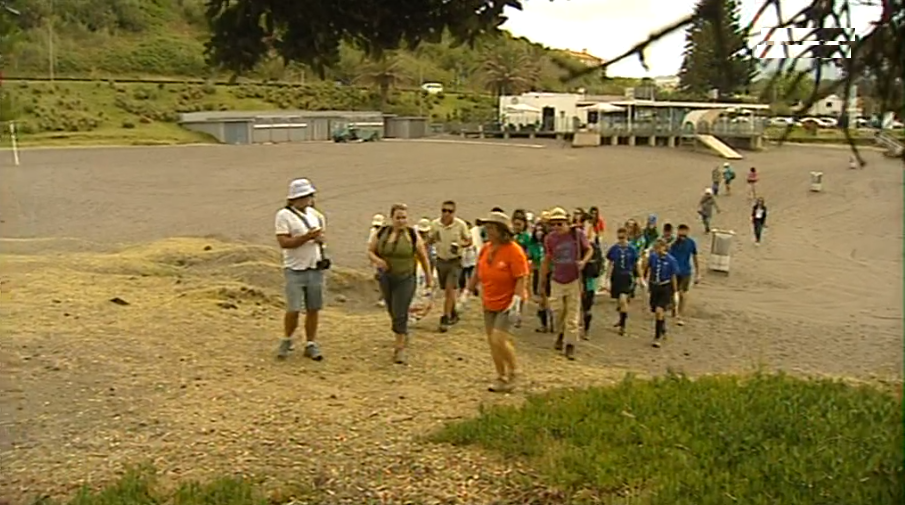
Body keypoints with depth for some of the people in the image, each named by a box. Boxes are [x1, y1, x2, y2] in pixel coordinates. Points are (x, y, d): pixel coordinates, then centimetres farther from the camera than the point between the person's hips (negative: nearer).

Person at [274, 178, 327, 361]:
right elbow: (284, 242, -16)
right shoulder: (284, 215, -8)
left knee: (313, 309, 7)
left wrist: (320, 238, -1)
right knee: (293, 310, -6)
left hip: (315, 268, 5)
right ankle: (286, 340, 18)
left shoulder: (315, 214, 10)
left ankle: (311, 345, 19)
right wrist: (307, 237, -23)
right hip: (295, 270, -5)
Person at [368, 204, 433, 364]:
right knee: (392, 312, 17)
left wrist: (428, 278, 7)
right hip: (386, 279, 4)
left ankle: (400, 348, -2)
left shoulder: (413, 235, -7)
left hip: (406, 280, -4)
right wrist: (377, 260, -16)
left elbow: (424, 258, 1)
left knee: (400, 314, -10)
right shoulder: (381, 233, -1)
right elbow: (370, 251, 6)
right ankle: (403, 335, 42)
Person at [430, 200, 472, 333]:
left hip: (455, 261, -4)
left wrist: (460, 245, -20)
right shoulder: (435, 224, -2)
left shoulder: (461, 225, -10)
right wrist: (433, 239, -16)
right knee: (447, 291, 14)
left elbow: (469, 240, 1)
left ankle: (445, 318, -8)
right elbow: (430, 241, 9)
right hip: (441, 260, 4)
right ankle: (453, 314, 32)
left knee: (450, 289, -13)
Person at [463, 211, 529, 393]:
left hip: (507, 302, -7)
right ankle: (501, 376, 24)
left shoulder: (514, 251, -16)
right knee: (492, 341, 9)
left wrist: (516, 302, -26)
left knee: (499, 338, -15)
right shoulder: (485, 249, 4)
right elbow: (477, 274, 15)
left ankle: (513, 372, 9)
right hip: (489, 303, 7)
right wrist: (468, 292, 14)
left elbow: (522, 278, -19)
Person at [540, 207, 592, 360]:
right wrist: (542, 282, 11)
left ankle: (570, 345, 8)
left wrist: (583, 261, -14)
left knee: (573, 315, 0)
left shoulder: (577, 235, -9)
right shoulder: (549, 238, -3)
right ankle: (560, 334, 31)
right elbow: (546, 261, 8)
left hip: (574, 280, -2)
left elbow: (589, 249, 6)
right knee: (557, 310, 2)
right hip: (557, 281, 2)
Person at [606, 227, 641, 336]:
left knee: (623, 300, -17)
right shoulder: (614, 249, -2)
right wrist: (608, 280, 5)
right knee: (619, 301, 15)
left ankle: (622, 325, -8)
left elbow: (636, 265, 5)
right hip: (616, 277, 3)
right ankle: (621, 319, 40)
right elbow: (610, 265, 6)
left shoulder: (632, 250, -5)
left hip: (627, 277, -3)